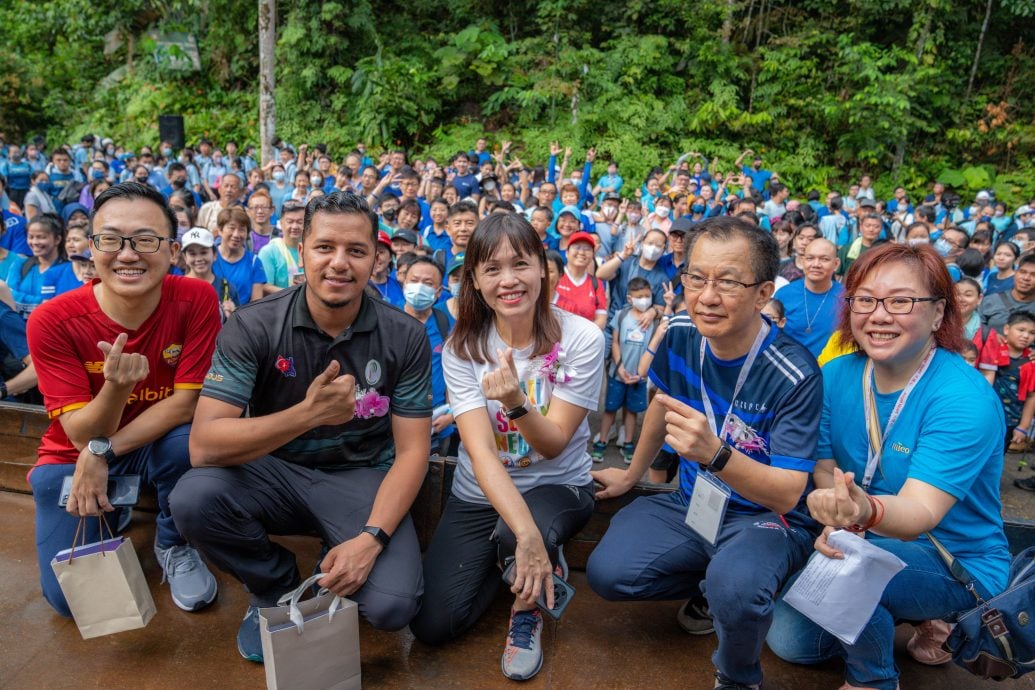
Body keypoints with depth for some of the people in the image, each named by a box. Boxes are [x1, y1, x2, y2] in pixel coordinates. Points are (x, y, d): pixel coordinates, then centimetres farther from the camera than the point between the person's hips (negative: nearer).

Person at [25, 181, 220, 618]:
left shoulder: (195, 300, -20)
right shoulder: (52, 321, -19)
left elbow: (186, 403, -18)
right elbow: (81, 434, -19)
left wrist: (103, 453, -25)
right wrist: (116, 387, -41)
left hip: (159, 445, 0)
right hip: (75, 453, 0)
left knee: (188, 440, -35)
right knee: (71, 597, -12)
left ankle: (173, 545, -4)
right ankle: (109, 517, 22)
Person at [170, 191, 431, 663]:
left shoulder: (404, 337, -11)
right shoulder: (253, 326, -14)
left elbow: (411, 451, -10)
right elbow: (204, 445, -21)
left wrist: (371, 537, -24)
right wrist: (309, 412, -34)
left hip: (362, 478, -1)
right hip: (275, 473, 1)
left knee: (392, 606, -24)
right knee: (193, 498, -29)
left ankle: (327, 584, 15)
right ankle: (277, 589, 2)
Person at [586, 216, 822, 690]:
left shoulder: (795, 375, -24)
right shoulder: (680, 334, -9)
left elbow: (787, 494, -25)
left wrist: (715, 453, -45)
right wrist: (632, 474, 23)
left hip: (767, 518, -5)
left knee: (734, 589, -37)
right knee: (606, 573, -17)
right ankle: (712, 586, 13)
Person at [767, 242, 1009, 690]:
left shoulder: (965, 399, -24)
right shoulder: (836, 375, -8)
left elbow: (921, 513, -33)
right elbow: (823, 469, -6)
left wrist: (867, 511, -55)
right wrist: (836, 519, -28)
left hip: (958, 565, -5)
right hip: (869, 546, 5)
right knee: (789, 640, -3)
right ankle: (897, 621, 22)